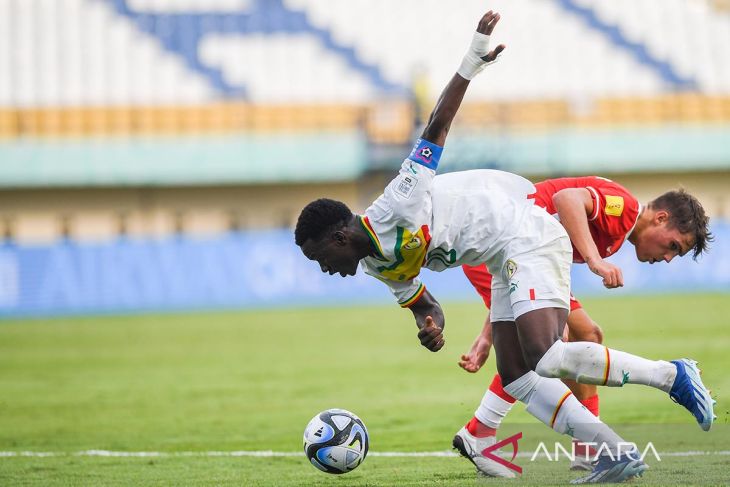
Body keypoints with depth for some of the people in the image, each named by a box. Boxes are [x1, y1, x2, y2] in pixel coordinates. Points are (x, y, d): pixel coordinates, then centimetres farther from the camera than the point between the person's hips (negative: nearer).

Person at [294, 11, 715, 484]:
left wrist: (471, 63, -30)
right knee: (516, 378, 2)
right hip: (507, 260, 10)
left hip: (528, 233, -10)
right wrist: (429, 324, -4)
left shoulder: (392, 211, -19)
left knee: (544, 359, -22)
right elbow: (419, 301, 20)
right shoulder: (380, 264, 7)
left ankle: (671, 375, -11)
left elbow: (436, 129, -21)